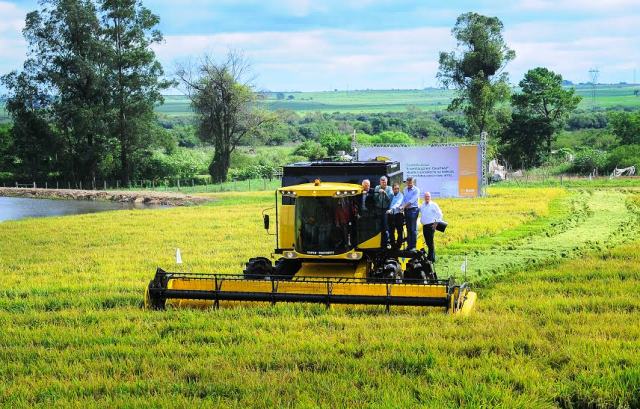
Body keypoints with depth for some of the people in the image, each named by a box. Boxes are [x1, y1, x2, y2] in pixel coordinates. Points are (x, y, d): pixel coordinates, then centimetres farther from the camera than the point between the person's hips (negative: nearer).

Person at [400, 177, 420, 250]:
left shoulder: (416, 190, -7)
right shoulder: (405, 189, 12)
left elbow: (412, 201, -17)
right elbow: (403, 199, 13)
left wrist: (403, 206, -23)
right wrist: (401, 206, -5)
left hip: (413, 210, -6)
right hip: (406, 210, 6)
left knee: (413, 229, -5)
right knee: (408, 229, 10)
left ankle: (413, 246, -2)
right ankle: (409, 245, 15)